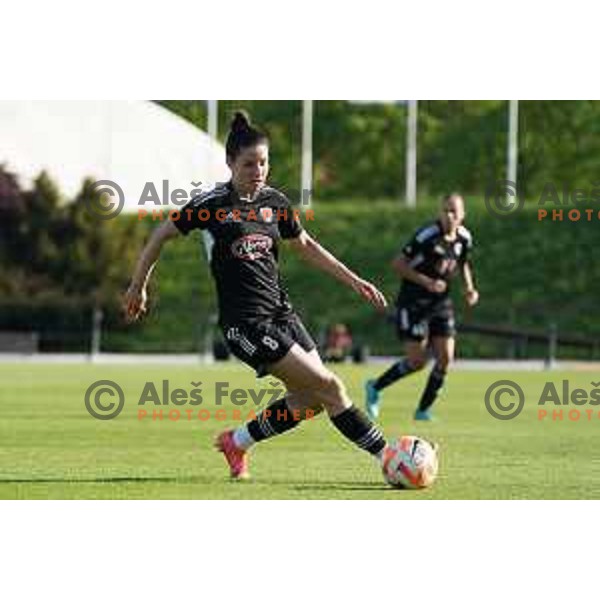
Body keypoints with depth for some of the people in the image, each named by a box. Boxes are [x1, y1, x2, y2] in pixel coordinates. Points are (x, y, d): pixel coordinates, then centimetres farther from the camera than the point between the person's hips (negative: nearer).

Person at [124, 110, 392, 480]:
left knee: (310, 400, 2)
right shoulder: (211, 205, -11)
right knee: (329, 386, -12)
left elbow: (307, 247, 20)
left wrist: (353, 280, 15)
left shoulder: (275, 202, 5)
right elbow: (162, 235, 2)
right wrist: (138, 286, 9)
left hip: (280, 311, 7)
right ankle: (385, 457, -6)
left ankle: (237, 442, 21)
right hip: (244, 321, -7)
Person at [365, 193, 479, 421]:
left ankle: (423, 410, 12)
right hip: (414, 305, -6)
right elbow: (398, 264, -18)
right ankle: (375, 388, 15)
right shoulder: (427, 235, -20)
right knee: (417, 361, -9)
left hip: (441, 304, 6)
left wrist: (469, 288, 4)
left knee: (445, 358, -4)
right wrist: (427, 282, -26)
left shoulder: (464, 238, 1)